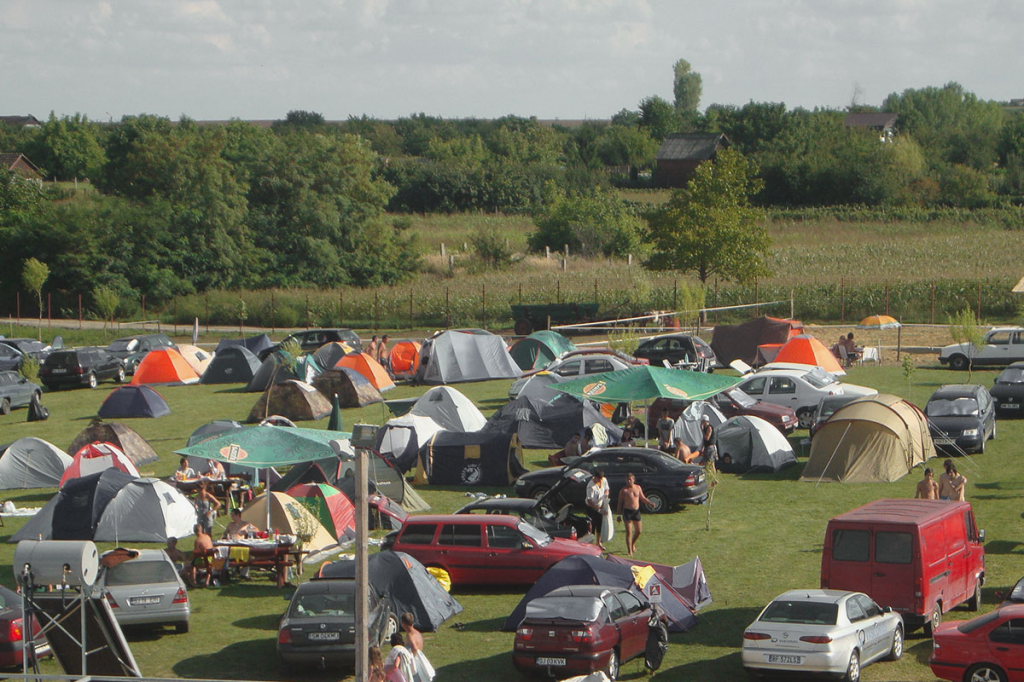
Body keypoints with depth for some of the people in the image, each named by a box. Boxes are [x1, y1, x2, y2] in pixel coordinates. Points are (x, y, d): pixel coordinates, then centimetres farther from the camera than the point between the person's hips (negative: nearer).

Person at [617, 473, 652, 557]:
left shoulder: (638, 488, 6)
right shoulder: (623, 490, -5)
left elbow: (643, 498, 16)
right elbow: (620, 503, -1)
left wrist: (650, 503, -2)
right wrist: (619, 514, -4)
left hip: (636, 511, 4)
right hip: (627, 511, -4)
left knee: (639, 531, 8)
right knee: (629, 532, -7)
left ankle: (632, 544, 35)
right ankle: (629, 550, -2)